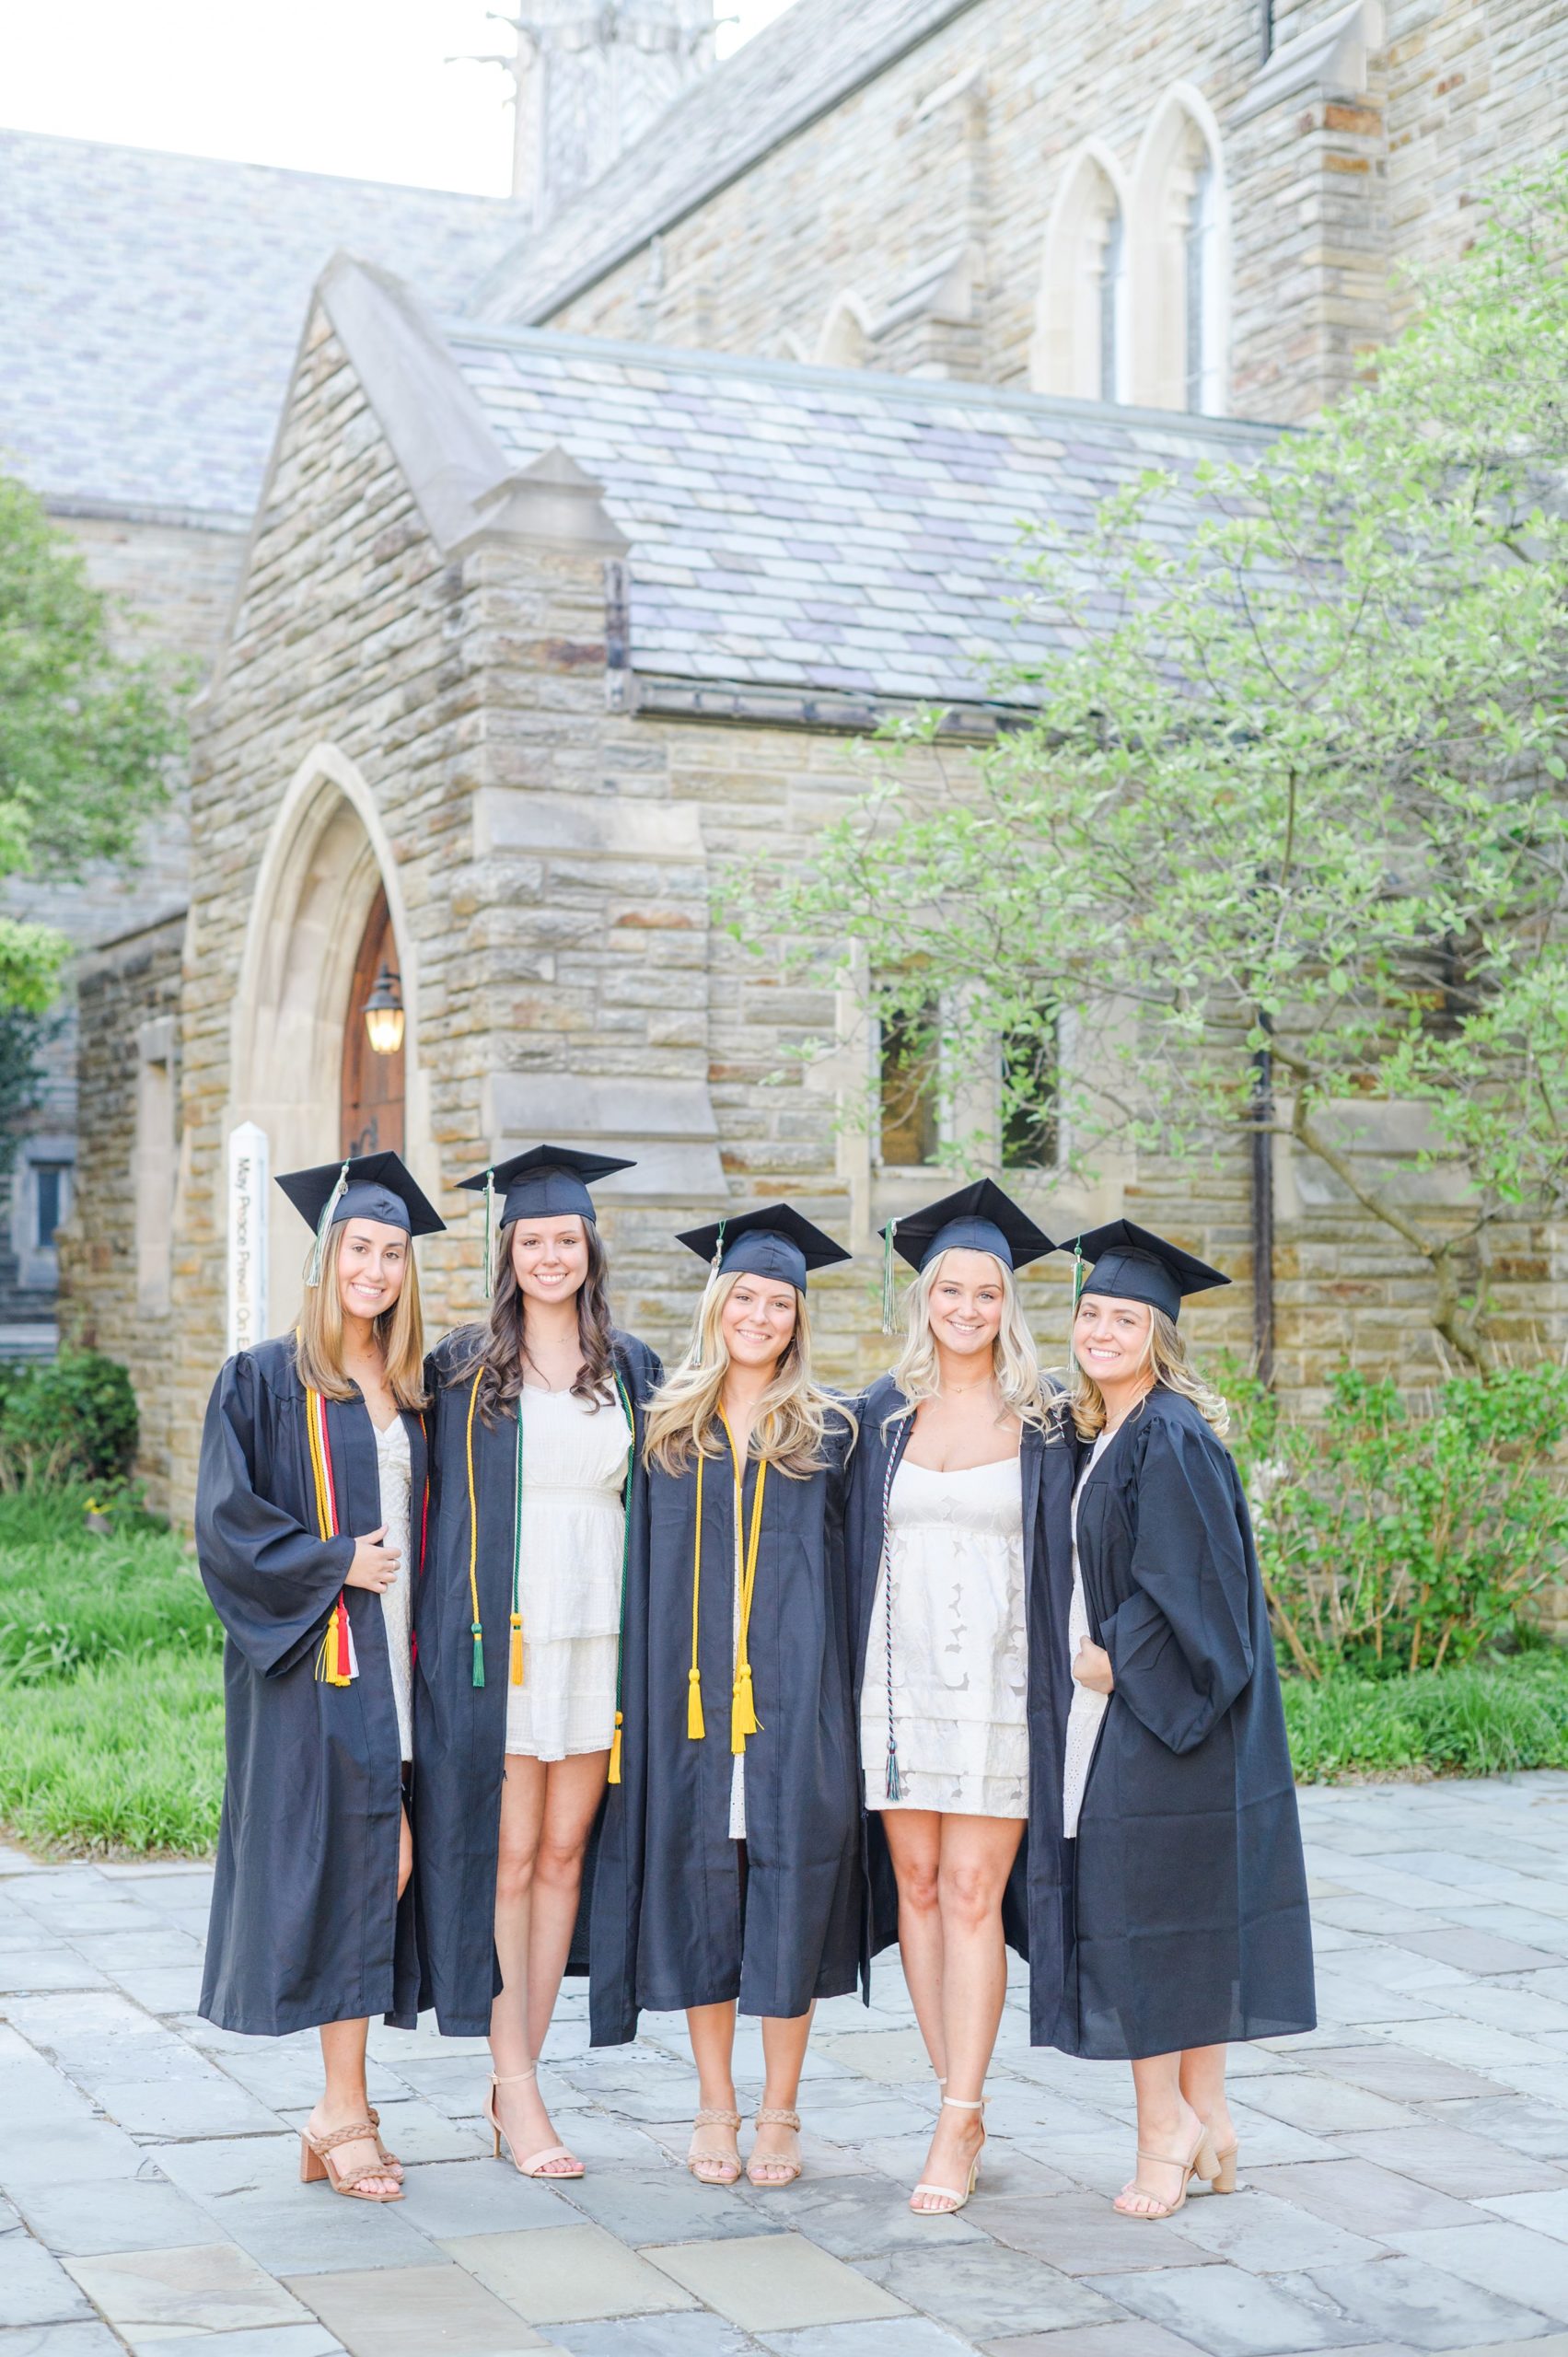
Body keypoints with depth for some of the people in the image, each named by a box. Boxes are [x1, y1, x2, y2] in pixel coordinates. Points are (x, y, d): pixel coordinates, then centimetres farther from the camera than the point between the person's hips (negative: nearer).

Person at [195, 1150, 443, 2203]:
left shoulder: (412, 1393, 15)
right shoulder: (266, 1381, -2)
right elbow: (225, 1521, -8)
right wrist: (332, 1561, -14)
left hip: (395, 1659, 6)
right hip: (316, 1660, -5)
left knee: (388, 1866, 3)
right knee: (346, 1861, -8)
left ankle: (338, 2110, 13)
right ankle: (345, 2108, 2)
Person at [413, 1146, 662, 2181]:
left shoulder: (632, 1371, 10)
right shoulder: (464, 1368, 2)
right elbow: (440, 1506, 2)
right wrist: (451, 1633, -5)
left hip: (599, 1638, 3)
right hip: (497, 1639, -3)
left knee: (563, 1856, 6)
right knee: (507, 1859, -2)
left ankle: (517, 2079, 16)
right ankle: (516, 2091, 5)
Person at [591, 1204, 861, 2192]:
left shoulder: (830, 1433, 5)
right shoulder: (669, 1429, 9)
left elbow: (855, 1570, 5)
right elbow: (643, 1568, 9)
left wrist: (834, 1692, -4)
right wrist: (647, 1691, 0)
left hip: (793, 1694, -1)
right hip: (691, 1692, 1)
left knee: (788, 1880, 0)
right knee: (700, 1884, 5)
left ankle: (780, 2112, 12)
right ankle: (717, 2109, 17)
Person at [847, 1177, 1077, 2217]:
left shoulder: (1044, 1423, 0)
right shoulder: (883, 1416, 7)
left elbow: (1066, 1556, 3)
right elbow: (854, 1549, 12)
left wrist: (1068, 1672, -4)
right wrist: (853, 1683, 7)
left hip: (998, 1682, -3)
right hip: (899, 1677, 3)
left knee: (972, 1891, -6)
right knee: (917, 1882, 5)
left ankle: (958, 2124, 0)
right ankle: (965, 2108, 16)